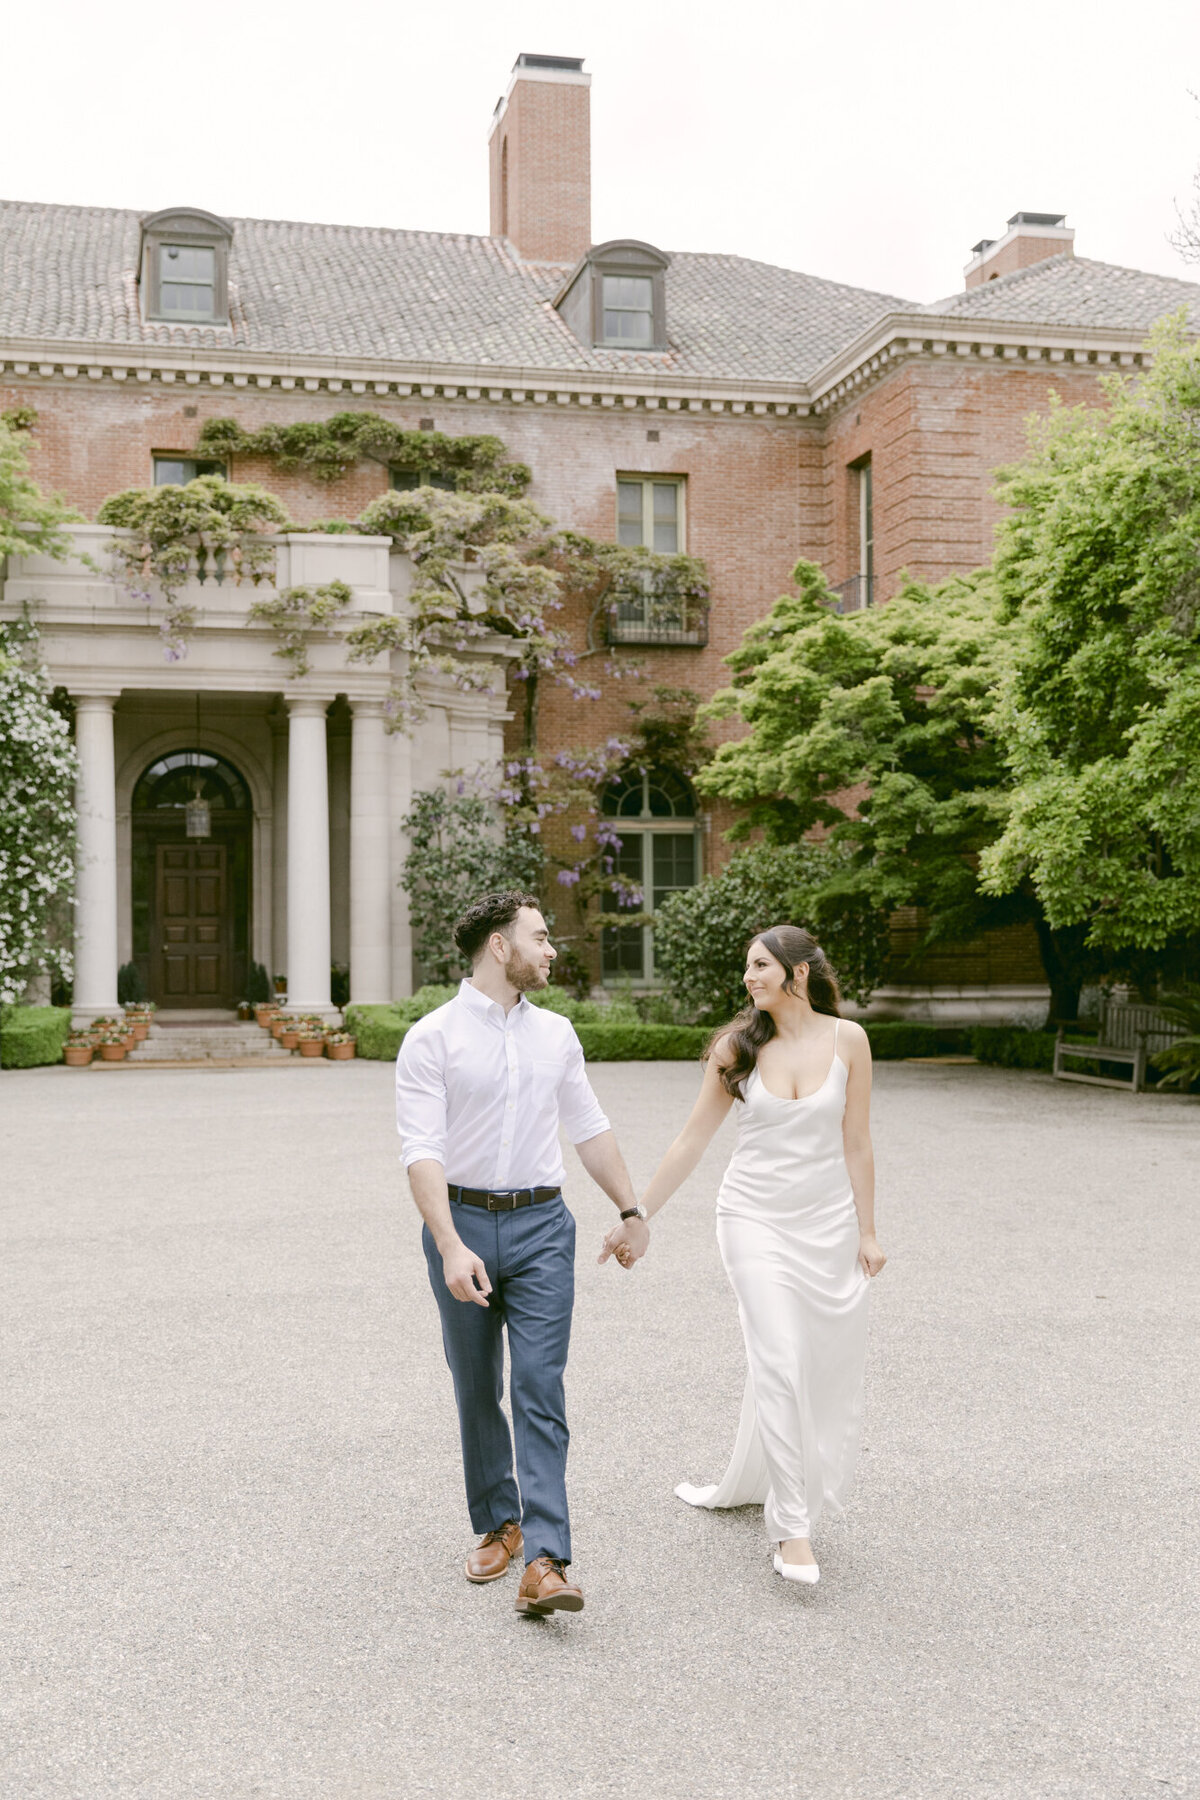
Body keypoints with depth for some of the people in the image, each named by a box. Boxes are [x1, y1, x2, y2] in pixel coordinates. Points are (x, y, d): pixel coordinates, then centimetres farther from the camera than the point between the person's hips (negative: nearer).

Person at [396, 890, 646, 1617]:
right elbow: (422, 1151, -15)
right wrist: (451, 1247, -26)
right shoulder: (431, 1039, -7)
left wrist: (631, 1209, 21)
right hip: (463, 1223, -2)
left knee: (540, 1390, -7)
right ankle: (498, 1525, 31)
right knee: (478, 1392, 12)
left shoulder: (556, 1033, 8)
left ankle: (545, 1564, -10)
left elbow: (590, 1127, 18)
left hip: (542, 1227, 2)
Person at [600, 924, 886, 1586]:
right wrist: (636, 1218, 0)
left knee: (828, 1367, 9)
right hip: (756, 1216, -2)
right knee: (779, 1363, -12)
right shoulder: (738, 1046, -3)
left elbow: (856, 1143, 2)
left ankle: (745, 1486, 30)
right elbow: (691, 1141, 1)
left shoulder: (846, 1039, -3)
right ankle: (791, 1526, -4)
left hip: (828, 1220, 2)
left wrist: (865, 1231, 2)